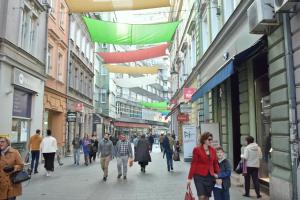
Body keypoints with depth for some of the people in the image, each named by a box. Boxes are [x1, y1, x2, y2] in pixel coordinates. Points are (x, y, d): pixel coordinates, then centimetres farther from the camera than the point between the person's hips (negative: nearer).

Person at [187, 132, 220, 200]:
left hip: (210, 177, 5)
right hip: (199, 176, -5)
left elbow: (215, 163, 12)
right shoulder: (197, 149, -9)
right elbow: (193, 164, -9)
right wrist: (190, 178, -7)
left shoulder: (213, 150, 5)